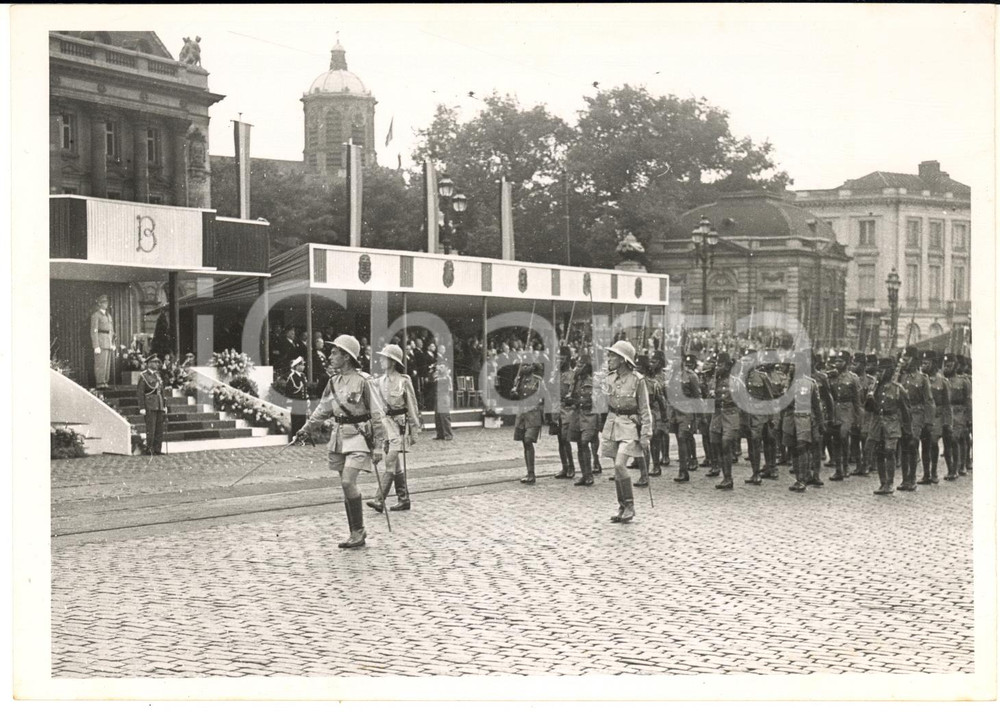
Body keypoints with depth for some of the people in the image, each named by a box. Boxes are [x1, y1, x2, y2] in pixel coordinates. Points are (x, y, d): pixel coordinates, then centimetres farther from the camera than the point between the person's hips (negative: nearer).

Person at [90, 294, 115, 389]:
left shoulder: (108, 315, 19)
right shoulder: (95, 315, -5)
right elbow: (94, 331, -11)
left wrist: (113, 344, 16)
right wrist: (96, 346, -17)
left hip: (108, 343, 8)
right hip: (100, 342, -8)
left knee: (108, 364, 6)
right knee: (100, 363, -9)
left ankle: (105, 383, 9)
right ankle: (100, 384, -8)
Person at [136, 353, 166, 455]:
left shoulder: (158, 375, 16)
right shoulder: (144, 376, -5)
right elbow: (140, 393, -8)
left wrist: (164, 406, 15)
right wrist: (142, 408, -14)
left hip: (159, 405, 7)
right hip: (150, 406, -7)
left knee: (160, 428, 6)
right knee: (151, 428, -7)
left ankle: (158, 449, 10)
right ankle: (149, 449, -2)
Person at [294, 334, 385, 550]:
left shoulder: (362, 381, -11)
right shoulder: (334, 382, 8)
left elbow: (377, 416, -8)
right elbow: (323, 410, 21)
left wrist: (378, 446, -10)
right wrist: (306, 429, 15)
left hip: (359, 436, -7)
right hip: (339, 436, 7)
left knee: (348, 482, -18)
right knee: (346, 485, 6)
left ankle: (359, 530, -4)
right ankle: (356, 534, 14)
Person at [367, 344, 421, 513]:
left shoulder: (404, 381, -5)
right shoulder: (379, 382, 8)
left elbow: (412, 406, -1)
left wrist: (414, 430, 0)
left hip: (400, 423, -5)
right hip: (385, 422, 5)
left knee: (391, 462, -12)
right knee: (396, 464, 9)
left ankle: (380, 500, -17)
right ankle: (403, 500, 16)